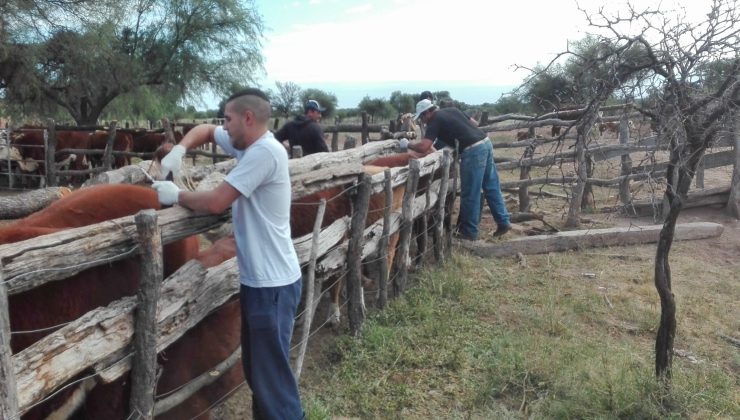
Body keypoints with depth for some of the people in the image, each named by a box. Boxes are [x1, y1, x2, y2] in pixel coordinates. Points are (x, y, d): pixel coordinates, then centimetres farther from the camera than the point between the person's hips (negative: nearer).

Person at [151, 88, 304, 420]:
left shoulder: (265, 151, -20)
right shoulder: (247, 144, 9)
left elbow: (215, 202, -22)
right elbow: (205, 130, 25)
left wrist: (177, 196, -3)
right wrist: (180, 149, 5)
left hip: (272, 285, -10)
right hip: (257, 279, 10)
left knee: (273, 376, 1)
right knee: (257, 369, 21)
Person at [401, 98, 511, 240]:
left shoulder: (435, 121, -4)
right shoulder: (452, 110, 18)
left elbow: (423, 147, -14)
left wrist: (407, 144, 3)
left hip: (473, 150, -8)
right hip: (486, 142, 8)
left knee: (470, 194, 3)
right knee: (492, 187, 16)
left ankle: (469, 231, 12)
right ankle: (504, 222, 22)